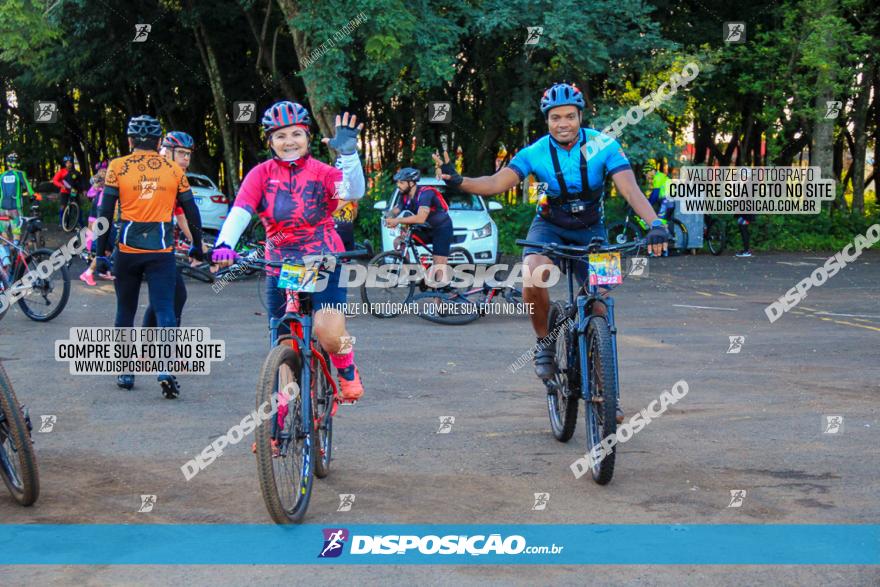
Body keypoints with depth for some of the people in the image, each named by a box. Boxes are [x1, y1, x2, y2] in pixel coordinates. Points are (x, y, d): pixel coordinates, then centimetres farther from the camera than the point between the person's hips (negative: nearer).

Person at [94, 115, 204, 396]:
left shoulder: (118, 167, 0)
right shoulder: (174, 169, 4)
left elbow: (105, 213, -1)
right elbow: (191, 211, 10)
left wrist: (100, 254, 6)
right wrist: (197, 246, 23)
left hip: (127, 250, 0)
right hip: (161, 252, 0)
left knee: (125, 312, 15)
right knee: (165, 310, -1)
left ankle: (126, 373, 20)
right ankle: (167, 371, -18)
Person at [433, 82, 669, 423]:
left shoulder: (603, 147, -18)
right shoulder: (536, 153, -16)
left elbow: (630, 188, -28)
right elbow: (499, 182, -25)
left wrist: (655, 224, -44)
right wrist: (458, 182, -44)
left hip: (590, 231, 1)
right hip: (550, 226, -1)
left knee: (598, 309, -2)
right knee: (533, 278, -33)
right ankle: (544, 342, -6)